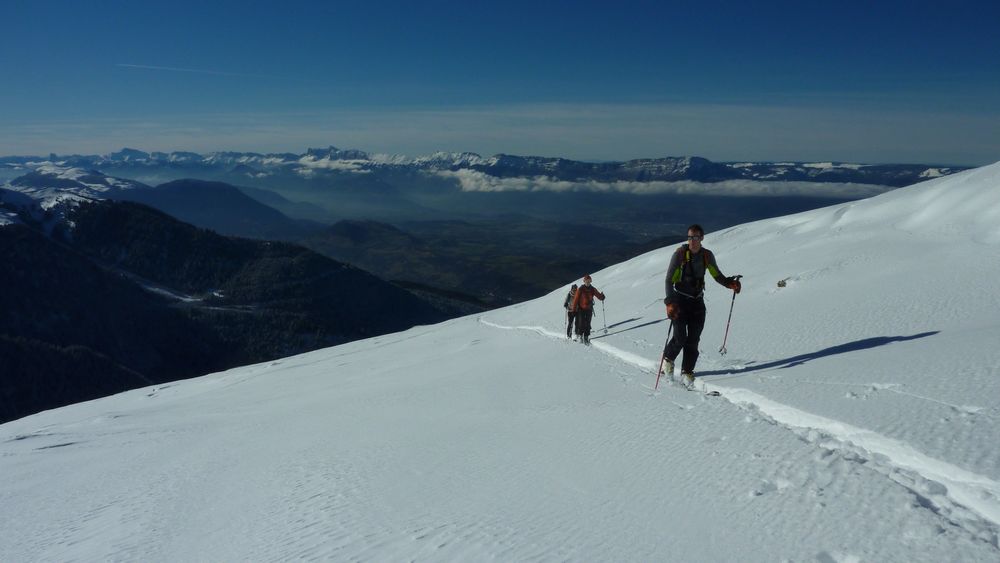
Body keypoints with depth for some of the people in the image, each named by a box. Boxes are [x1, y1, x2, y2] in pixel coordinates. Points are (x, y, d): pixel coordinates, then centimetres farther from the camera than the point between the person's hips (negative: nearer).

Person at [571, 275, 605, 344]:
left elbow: (599, 296, -3)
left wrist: (602, 297, -27)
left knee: (587, 324, 1)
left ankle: (586, 337, 7)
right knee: (581, 323, -5)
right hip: (581, 309, -2)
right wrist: (574, 308, -8)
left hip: (589, 309, 2)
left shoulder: (592, 289, 3)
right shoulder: (580, 289, -5)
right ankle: (581, 335, 14)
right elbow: (576, 299, -4)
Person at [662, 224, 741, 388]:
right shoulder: (679, 254, -11)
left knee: (693, 339, 0)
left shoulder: (707, 255, 1)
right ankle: (668, 359, 18)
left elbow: (717, 275, 13)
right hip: (680, 301, -3)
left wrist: (730, 283, -8)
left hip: (697, 301, 3)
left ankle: (687, 372, 8)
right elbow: (669, 280, -12)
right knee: (680, 337, -10)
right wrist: (670, 303, -22)